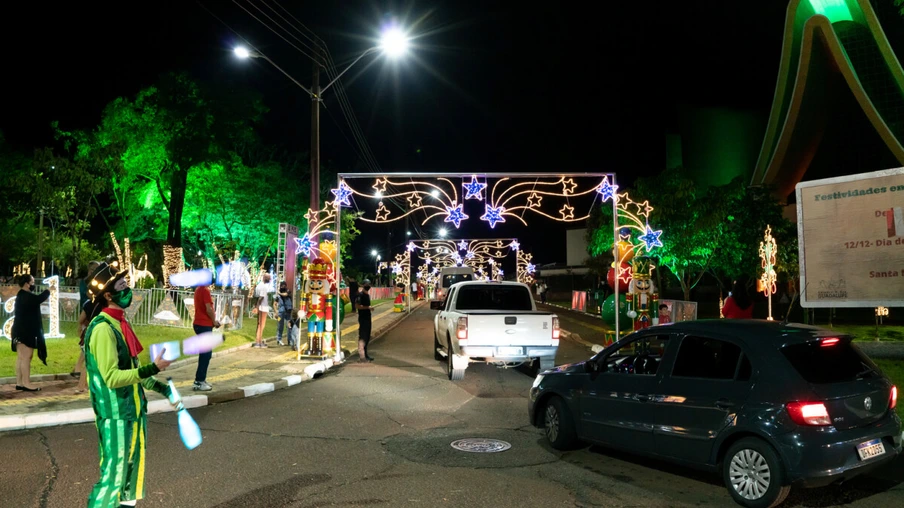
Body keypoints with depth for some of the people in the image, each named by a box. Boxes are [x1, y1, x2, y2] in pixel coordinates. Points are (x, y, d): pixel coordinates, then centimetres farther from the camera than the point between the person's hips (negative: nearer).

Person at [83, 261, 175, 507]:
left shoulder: (120, 323, 9)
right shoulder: (103, 329, -20)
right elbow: (112, 377, -25)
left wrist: (162, 388, 17)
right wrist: (153, 368, -30)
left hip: (133, 410, 9)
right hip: (115, 415, -9)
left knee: (133, 467, 18)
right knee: (114, 474, -2)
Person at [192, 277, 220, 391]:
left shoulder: (198, 289, 14)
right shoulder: (205, 290, -15)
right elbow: (208, 309, -19)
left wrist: (212, 320, 11)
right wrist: (214, 321, -5)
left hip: (199, 324, 10)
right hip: (205, 325, -10)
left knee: (205, 353, 15)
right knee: (206, 354, -6)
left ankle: (201, 379, 19)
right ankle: (199, 382, -5)